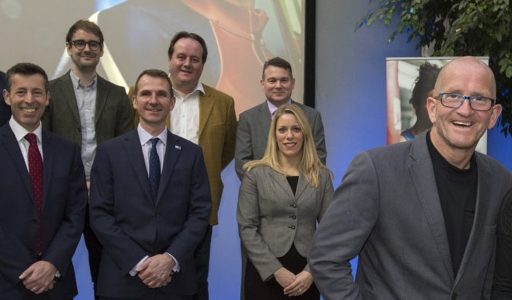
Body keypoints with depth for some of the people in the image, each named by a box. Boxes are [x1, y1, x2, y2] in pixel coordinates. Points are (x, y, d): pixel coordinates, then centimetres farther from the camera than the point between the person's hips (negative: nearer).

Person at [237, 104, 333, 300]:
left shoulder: (321, 176, 4)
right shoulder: (256, 173, -1)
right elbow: (246, 228, -6)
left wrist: (312, 271, -9)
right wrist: (276, 270, -12)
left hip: (306, 276, 2)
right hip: (265, 273, -1)